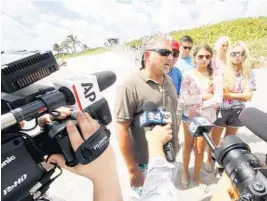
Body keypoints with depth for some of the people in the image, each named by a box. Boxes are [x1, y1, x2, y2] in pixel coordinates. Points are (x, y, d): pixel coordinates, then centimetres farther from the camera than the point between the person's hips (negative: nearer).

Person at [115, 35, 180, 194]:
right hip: (146, 163, -6)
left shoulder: (169, 81, 0)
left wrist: (176, 142, 14)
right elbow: (122, 129, -22)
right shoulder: (130, 85, -22)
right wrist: (132, 168, -18)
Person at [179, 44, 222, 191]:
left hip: (206, 118, 2)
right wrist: (204, 97, -14)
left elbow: (217, 99, -10)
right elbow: (184, 99, -16)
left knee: (200, 149, 16)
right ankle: (185, 172, 40)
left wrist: (197, 101, -17)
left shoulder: (214, 75, -4)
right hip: (190, 117, -2)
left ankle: (197, 176, 39)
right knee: (188, 147, 16)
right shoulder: (188, 75, -10)